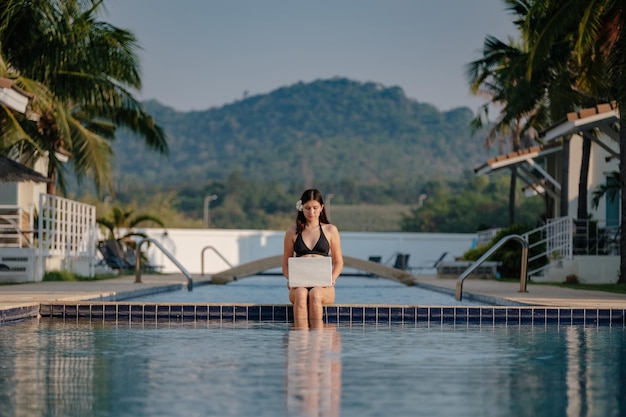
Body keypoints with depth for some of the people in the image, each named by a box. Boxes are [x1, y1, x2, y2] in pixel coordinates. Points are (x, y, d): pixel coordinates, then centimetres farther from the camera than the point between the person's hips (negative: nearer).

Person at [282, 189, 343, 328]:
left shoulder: (330, 230, 14)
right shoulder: (292, 232, 16)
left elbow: (338, 262, 16)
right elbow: (285, 264, 18)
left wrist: (332, 279, -4)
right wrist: (290, 279, -5)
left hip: (323, 287, 0)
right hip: (299, 285, 0)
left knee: (315, 294, -37)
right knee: (301, 294, -36)